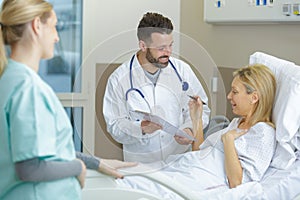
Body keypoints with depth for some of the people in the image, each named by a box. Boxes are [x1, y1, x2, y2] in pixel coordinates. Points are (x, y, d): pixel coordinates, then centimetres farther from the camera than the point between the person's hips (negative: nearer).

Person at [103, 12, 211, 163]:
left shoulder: (182, 69, 5)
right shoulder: (119, 80, -3)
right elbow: (115, 126, -3)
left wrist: (189, 128, -8)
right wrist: (141, 128, -22)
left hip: (180, 157, 1)